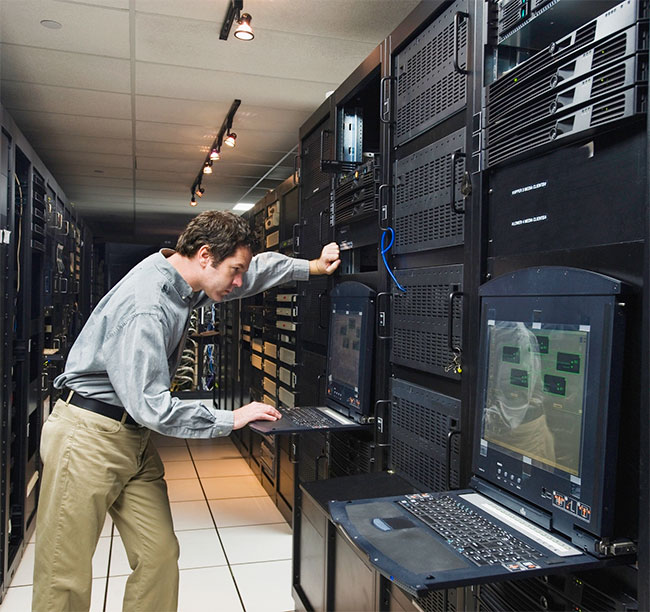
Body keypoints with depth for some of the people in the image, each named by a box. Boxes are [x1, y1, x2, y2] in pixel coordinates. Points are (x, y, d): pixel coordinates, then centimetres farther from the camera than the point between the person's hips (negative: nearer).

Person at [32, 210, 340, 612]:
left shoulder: (185, 277, 3)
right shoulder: (146, 307, -25)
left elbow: (258, 268, 18)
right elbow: (152, 407, -27)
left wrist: (313, 267, 14)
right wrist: (232, 419, -19)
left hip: (134, 437, 9)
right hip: (89, 434, -8)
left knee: (160, 557, 6)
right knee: (65, 580, 1)